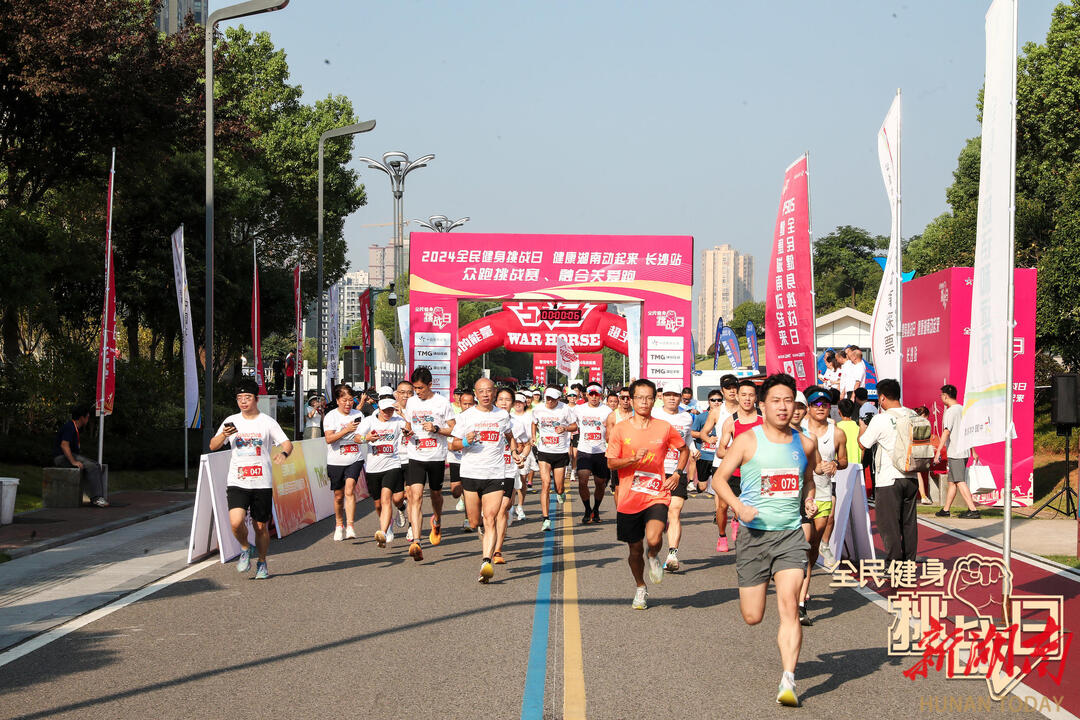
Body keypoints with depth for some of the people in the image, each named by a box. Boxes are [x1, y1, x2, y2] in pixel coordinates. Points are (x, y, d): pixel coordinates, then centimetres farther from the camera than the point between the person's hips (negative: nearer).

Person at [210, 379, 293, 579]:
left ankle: (262, 563, 25)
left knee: (261, 526, 4)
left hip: (262, 483, -1)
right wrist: (223, 435, -11)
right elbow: (213, 446, 10)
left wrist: (283, 453, -22)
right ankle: (245, 549, 9)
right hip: (237, 482, 1)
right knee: (236, 522, -20)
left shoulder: (267, 422, 3)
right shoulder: (231, 421, 9)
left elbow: (287, 443, 1)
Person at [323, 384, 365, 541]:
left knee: (349, 490, -17)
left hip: (355, 460, 0)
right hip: (336, 461, 0)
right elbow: (329, 439, -15)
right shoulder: (331, 416, -4)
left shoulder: (358, 415, 5)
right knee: (338, 496, 9)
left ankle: (350, 526, -19)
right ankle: (339, 525, 30)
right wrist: (346, 430, -23)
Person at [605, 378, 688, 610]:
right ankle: (640, 588, 34)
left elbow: (684, 450, 18)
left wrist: (677, 473, 4)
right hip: (629, 498, 1)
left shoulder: (664, 428, 1)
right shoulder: (621, 429, -1)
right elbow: (611, 463, -3)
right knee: (635, 549, 10)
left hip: (656, 495, -1)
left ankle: (654, 557, 11)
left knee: (653, 539, -25)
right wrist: (634, 459, -20)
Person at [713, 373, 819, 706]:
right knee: (752, 617, 3)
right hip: (755, 533, -1)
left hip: (791, 535, 1)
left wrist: (809, 499, 6)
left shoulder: (805, 444, 8)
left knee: (789, 604, -17)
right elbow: (720, 478, 0)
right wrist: (739, 507, -16)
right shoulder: (747, 441, -3)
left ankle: (788, 681, -18)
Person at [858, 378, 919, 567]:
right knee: (909, 522, 14)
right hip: (911, 477, 6)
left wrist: (862, 428, 19)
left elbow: (863, 443, -4)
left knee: (889, 524, 1)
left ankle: (894, 564, 0)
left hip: (889, 480, -6)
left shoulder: (880, 420, -14)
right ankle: (910, 563, 19)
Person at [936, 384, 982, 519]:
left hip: (955, 453, -9)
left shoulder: (950, 411, -12)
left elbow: (946, 432, -21)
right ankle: (945, 509, 22)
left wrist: (938, 450, -22)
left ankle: (973, 510, -16)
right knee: (951, 481, 15)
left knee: (960, 482, -10)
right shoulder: (963, 409, 15)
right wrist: (973, 451, 26)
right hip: (964, 451, 9)